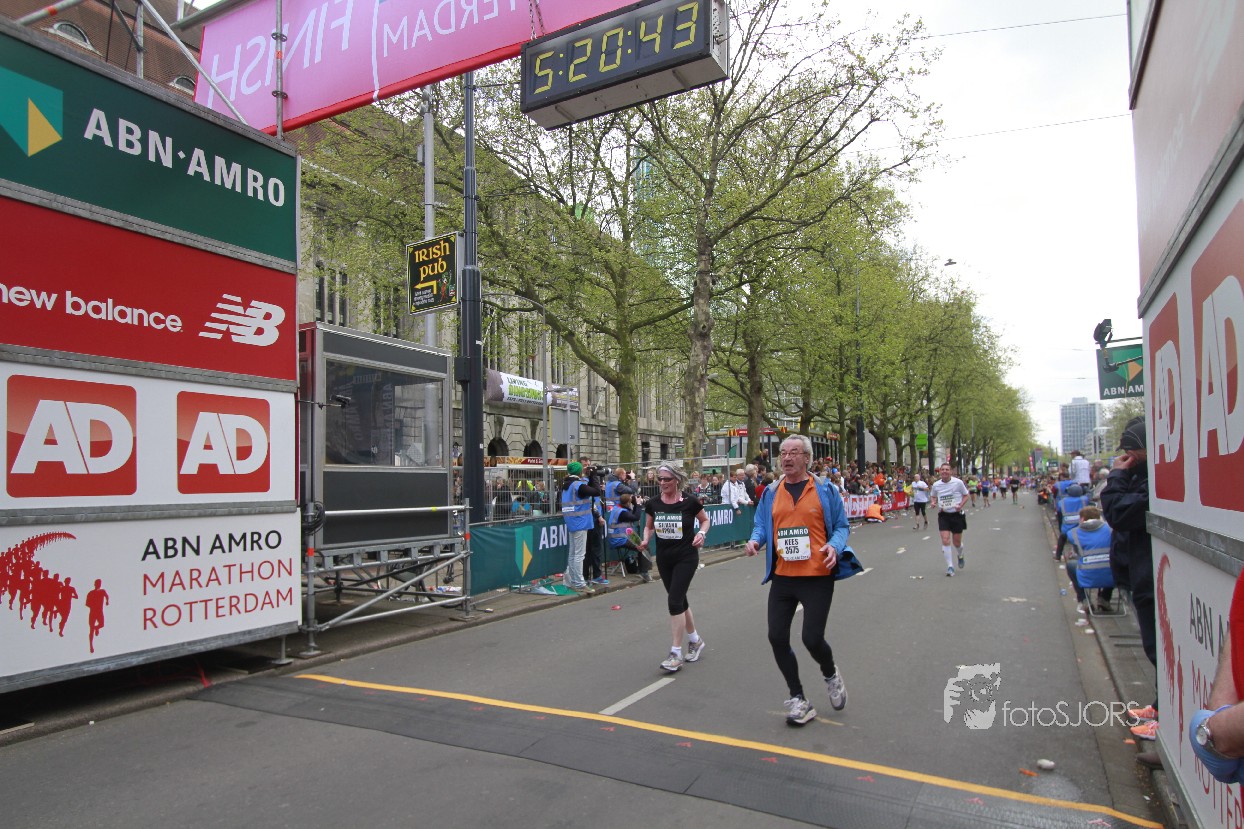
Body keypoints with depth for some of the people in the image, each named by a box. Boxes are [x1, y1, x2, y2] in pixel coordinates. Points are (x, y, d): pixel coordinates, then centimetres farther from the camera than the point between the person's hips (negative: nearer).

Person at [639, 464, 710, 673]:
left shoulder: (690, 501, -11)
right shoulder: (653, 504, -1)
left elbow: (705, 520, 5)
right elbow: (648, 526, 14)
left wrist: (701, 533, -14)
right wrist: (646, 540, -6)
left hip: (686, 557, -5)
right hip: (664, 559, 5)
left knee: (674, 601, -11)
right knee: (679, 600, 15)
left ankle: (676, 653, -2)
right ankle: (695, 640, 36)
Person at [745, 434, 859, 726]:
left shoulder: (825, 491, 0)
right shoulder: (770, 493, 8)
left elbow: (841, 526, 4)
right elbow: (761, 525, 12)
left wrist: (835, 546, -16)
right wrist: (755, 539, -10)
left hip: (817, 577, -4)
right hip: (782, 577, 4)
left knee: (812, 637, -7)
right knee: (777, 637, 1)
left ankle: (830, 674, 31)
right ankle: (798, 699, 21)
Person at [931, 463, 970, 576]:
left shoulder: (958, 482, -8)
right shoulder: (936, 485, 0)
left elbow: (965, 495, 3)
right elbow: (934, 497, 16)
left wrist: (960, 505, -15)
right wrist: (934, 503, -7)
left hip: (957, 514, -1)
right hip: (943, 515, 1)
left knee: (957, 542, 7)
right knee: (945, 540, -11)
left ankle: (960, 556, 43)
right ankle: (950, 566, -3)